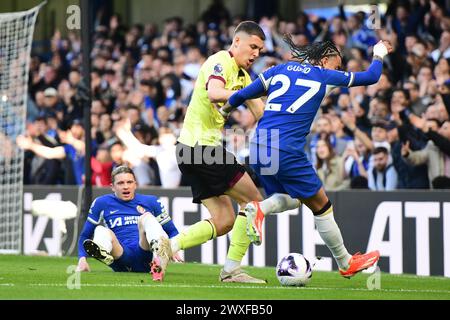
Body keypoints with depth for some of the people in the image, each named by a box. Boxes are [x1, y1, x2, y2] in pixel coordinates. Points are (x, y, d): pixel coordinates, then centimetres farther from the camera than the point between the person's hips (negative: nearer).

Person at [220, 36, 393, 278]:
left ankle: (259, 209, -7)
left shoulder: (279, 70, 16)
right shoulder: (325, 76, 5)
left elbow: (241, 96, 13)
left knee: (292, 199, 23)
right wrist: (379, 54, 33)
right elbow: (371, 77, 14)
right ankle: (345, 263, 19)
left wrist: (223, 111, 31)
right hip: (286, 150, -6)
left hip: (258, 147, 6)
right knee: (321, 206, 9)